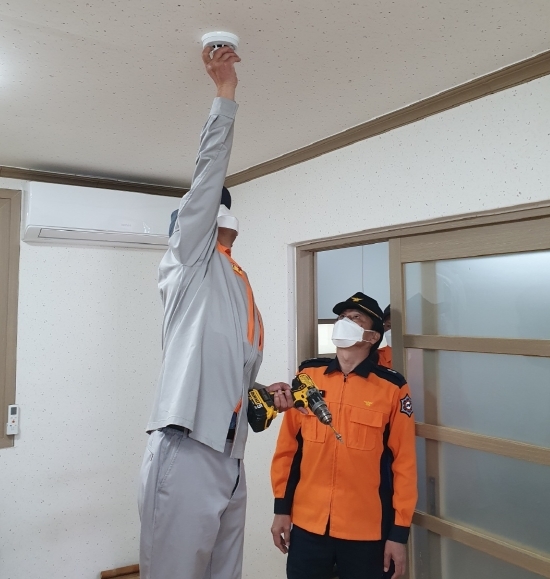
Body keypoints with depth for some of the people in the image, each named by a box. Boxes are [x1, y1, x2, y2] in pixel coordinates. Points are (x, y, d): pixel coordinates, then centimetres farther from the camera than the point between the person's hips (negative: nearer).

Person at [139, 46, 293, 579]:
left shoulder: (243, 296, 23)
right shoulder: (187, 265, 3)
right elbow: (207, 176, -7)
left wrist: (265, 393, 10)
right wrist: (225, 93, -5)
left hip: (229, 459, 7)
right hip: (185, 453, -7)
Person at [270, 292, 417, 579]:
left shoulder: (392, 388, -7)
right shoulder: (308, 375, -1)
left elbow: (404, 462, -5)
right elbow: (288, 446, 4)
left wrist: (399, 532, -4)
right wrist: (281, 508, 6)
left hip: (367, 532, -2)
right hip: (307, 525, 2)